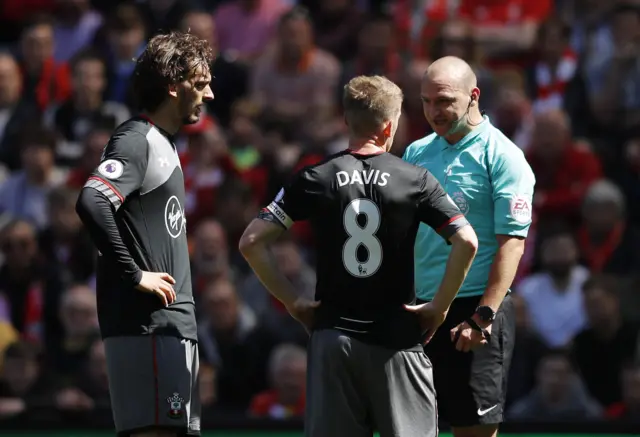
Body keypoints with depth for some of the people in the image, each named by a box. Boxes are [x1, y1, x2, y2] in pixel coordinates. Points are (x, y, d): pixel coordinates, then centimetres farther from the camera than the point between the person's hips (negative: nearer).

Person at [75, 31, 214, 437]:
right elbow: (91, 203, -26)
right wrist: (135, 276, -21)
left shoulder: (163, 144, 20)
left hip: (174, 323, 10)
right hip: (146, 323, -10)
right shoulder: (135, 141, -10)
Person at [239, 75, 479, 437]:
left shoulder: (316, 180, 1)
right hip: (397, 338, -2)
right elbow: (466, 241, -11)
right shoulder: (415, 180, -3)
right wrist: (440, 307, -1)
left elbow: (252, 242, -2)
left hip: (332, 335, 2)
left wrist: (292, 300, 4)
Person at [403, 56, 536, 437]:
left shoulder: (500, 156, -7)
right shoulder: (416, 153, 12)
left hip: (474, 310, -6)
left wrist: (483, 317, -19)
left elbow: (512, 242, -13)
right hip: (419, 308, 6)